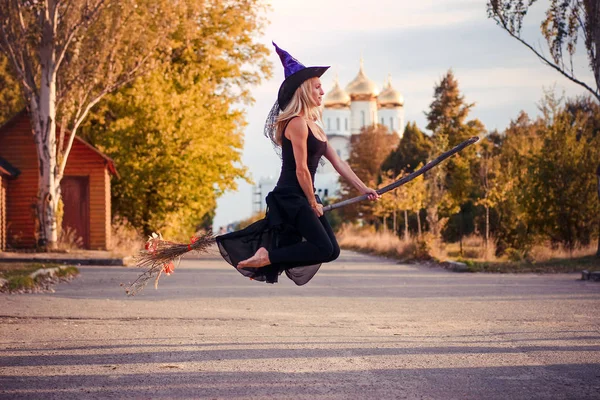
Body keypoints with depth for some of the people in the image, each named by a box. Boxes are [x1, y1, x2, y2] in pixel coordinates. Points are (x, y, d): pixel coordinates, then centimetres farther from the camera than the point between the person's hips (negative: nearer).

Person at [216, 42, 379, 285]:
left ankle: (272, 264, 11)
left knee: (332, 250, 5)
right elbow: (301, 169, -16)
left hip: (303, 198, 10)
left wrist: (363, 189, 13)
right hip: (290, 197, -10)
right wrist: (313, 203, -8)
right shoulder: (297, 123, -14)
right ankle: (267, 257, -8)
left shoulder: (313, 125, 16)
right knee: (324, 249, -15)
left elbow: (337, 162, 17)